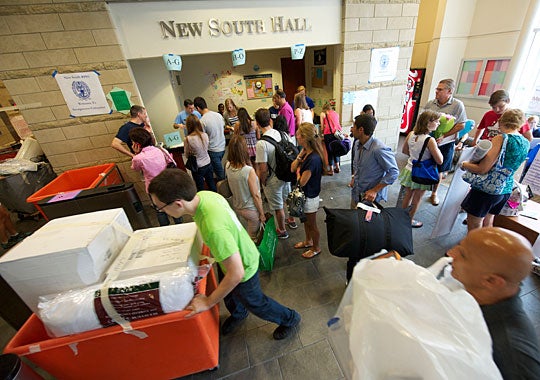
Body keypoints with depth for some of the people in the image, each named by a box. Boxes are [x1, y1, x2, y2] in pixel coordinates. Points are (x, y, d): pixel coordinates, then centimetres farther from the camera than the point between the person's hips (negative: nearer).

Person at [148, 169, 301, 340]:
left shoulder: (213, 228, -44)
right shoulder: (203, 194, -19)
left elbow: (236, 273, -37)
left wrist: (208, 302, -23)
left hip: (244, 268, -7)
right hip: (238, 253, 8)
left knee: (255, 302, 21)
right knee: (229, 293, 33)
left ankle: (290, 318, 48)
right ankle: (238, 314, 66)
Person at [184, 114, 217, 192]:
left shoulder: (187, 139, -19)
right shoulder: (205, 135, -8)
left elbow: (187, 154, -5)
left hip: (198, 168, -4)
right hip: (208, 164, 4)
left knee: (201, 189, 12)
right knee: (212, 186, 19)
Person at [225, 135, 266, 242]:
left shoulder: (228, 166, -12)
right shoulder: (249, 171, -31)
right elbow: (256, 195, -21)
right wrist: (262, 213, -7)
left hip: (237, 208, 6)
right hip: (251, 210, -6)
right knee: (252, 238, 18)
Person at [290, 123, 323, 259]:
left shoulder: (313, 158, -31)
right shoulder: (306, 152, -3)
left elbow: (302, 182, -27)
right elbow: (292, 168, -3)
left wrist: (298, 171, -9)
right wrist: (300, 155, -14)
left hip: (310, 197, -9)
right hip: (303, 195, 9)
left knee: (312, 224, 14)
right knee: (305, 220, 28)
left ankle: (316, 248, 38)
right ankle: (308, 241, 51)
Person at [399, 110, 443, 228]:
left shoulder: (411, 134, -6)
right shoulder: (430, 140, -23)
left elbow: (405, 150, 10)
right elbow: (440, 161, -19)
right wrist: (436, 147, -6)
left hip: (409, 170, 6)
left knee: (407, 196, 20)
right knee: (416, 200, 13)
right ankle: (409, 221, 28)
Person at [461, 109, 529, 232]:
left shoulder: (501, 139, -17)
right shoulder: (526, 143, 6)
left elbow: (482, 169, -22)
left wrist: (465, 165, -5)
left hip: (487, 189, -8)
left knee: (474, 229, 6)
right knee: (487, 224, 24)